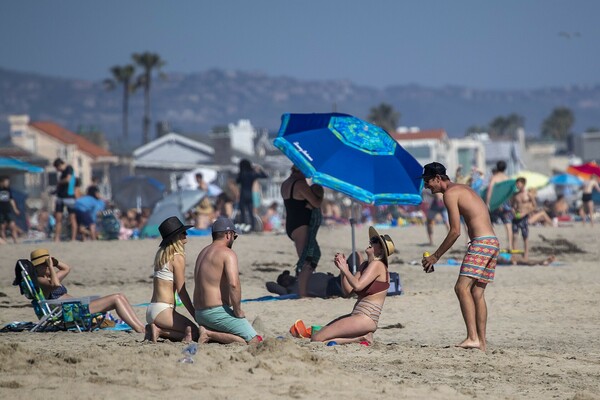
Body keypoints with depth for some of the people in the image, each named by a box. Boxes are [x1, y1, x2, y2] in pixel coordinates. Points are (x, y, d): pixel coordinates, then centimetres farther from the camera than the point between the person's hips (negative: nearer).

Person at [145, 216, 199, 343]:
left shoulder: (161, 254, 14)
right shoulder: (178, 258, -11)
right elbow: (181, 291, -11)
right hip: (163, 311, -9)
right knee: (195, 333, -4)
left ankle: (156, 329, 3)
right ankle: (160, 331, -11)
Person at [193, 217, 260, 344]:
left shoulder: (203, 252, 18)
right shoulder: (228, 253, -11)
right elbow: (233, 284, -25)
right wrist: (238, 311, -14)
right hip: (217, 312, -9)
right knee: (254, 341, -9)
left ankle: (208, 332, 0)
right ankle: (210, 334, -15)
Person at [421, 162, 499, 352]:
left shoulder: (450, 193, -5)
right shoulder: (464, 189, 24)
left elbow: (455, 231, -11)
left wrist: (435, 256, -4)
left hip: (481, 243, -10)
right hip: (493, 242, 10)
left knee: (462, 287, -16)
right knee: (476, 292, 10)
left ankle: (472, 337, -25)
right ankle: (481, 342, 9)